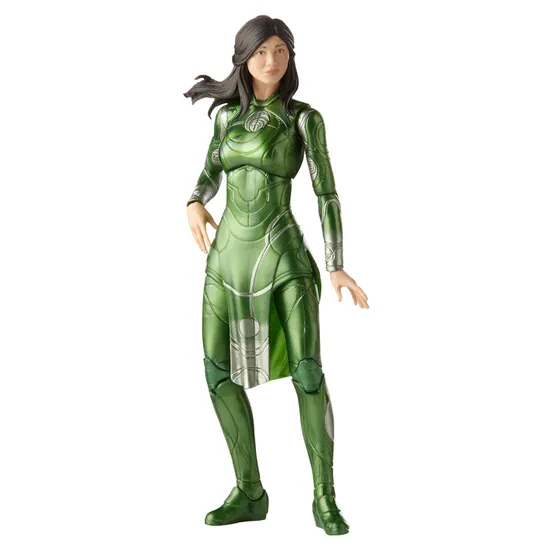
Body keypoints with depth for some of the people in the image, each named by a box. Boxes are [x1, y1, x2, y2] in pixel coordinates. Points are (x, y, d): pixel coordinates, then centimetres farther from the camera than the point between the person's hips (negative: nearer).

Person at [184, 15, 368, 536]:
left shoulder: (306, 118, -1)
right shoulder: (228, 113, 11)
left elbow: (327, 194, -4)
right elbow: (210, 175, 20)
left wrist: (337, 267, -13)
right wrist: (195, 205, -4)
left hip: (283, 252, -4)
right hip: (229, 253, 4)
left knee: (307, 372, -15)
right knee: (219, 374, -1)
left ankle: (324, 498, 0)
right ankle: (249, 492, 13)